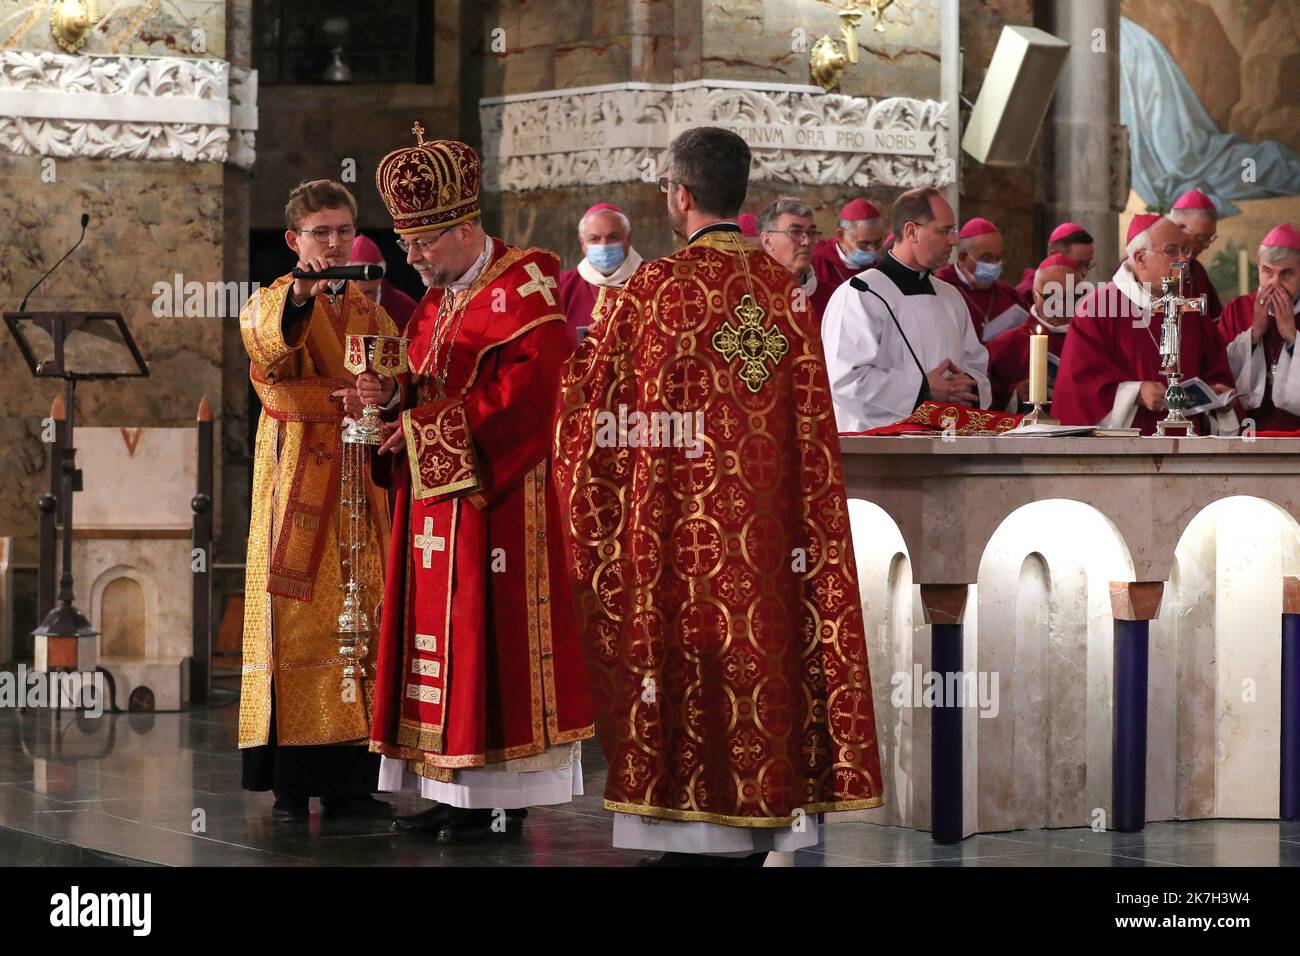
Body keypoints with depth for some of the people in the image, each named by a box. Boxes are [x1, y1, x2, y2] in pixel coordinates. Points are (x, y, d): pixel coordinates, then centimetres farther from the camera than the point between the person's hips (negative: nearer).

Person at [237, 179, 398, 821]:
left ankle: (349, 778, 3)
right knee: (296, 615, -9)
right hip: (295, 473, -4)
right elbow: (266, 340, -23)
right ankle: (290, 782, -7)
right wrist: (300, 296, -44)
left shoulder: (368, 311, 18)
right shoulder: (274, 301, 2)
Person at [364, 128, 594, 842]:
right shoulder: (437, 300, 16)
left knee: (491, 636, -7)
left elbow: (520, 396, -20)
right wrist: (394, 396, -4)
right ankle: (449, 790, 13)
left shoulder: (522, 292, -11)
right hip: (433, 493, 9)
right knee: (439, 628, 8)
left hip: (494, 496, -9)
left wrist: (426, 422, -15)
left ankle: (503, 801, -2)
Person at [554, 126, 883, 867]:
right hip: (769, 523, 4)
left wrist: (589, 353, 20)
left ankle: (692, 839, 1)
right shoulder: (784, 289, 3)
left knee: (688, 664, 1)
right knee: (762, 655, 9)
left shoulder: (656, 287, -10)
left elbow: (591, 392, 0)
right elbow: (808, 417, 9)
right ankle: (757, 833, 13)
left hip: (681, 523, -4)